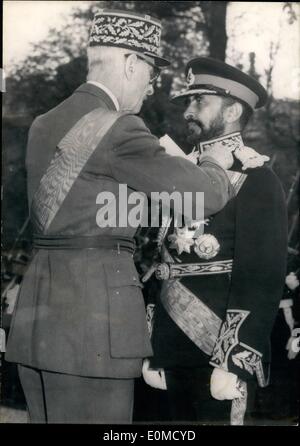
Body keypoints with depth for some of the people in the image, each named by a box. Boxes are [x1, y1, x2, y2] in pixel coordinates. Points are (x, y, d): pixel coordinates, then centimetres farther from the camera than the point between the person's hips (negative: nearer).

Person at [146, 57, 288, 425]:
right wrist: (155, 352, 13)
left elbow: (261, 279, -15)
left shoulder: (256, 181, -7)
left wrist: (232, 364, -20)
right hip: (177, 356, 7)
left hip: (219, 355, -6)